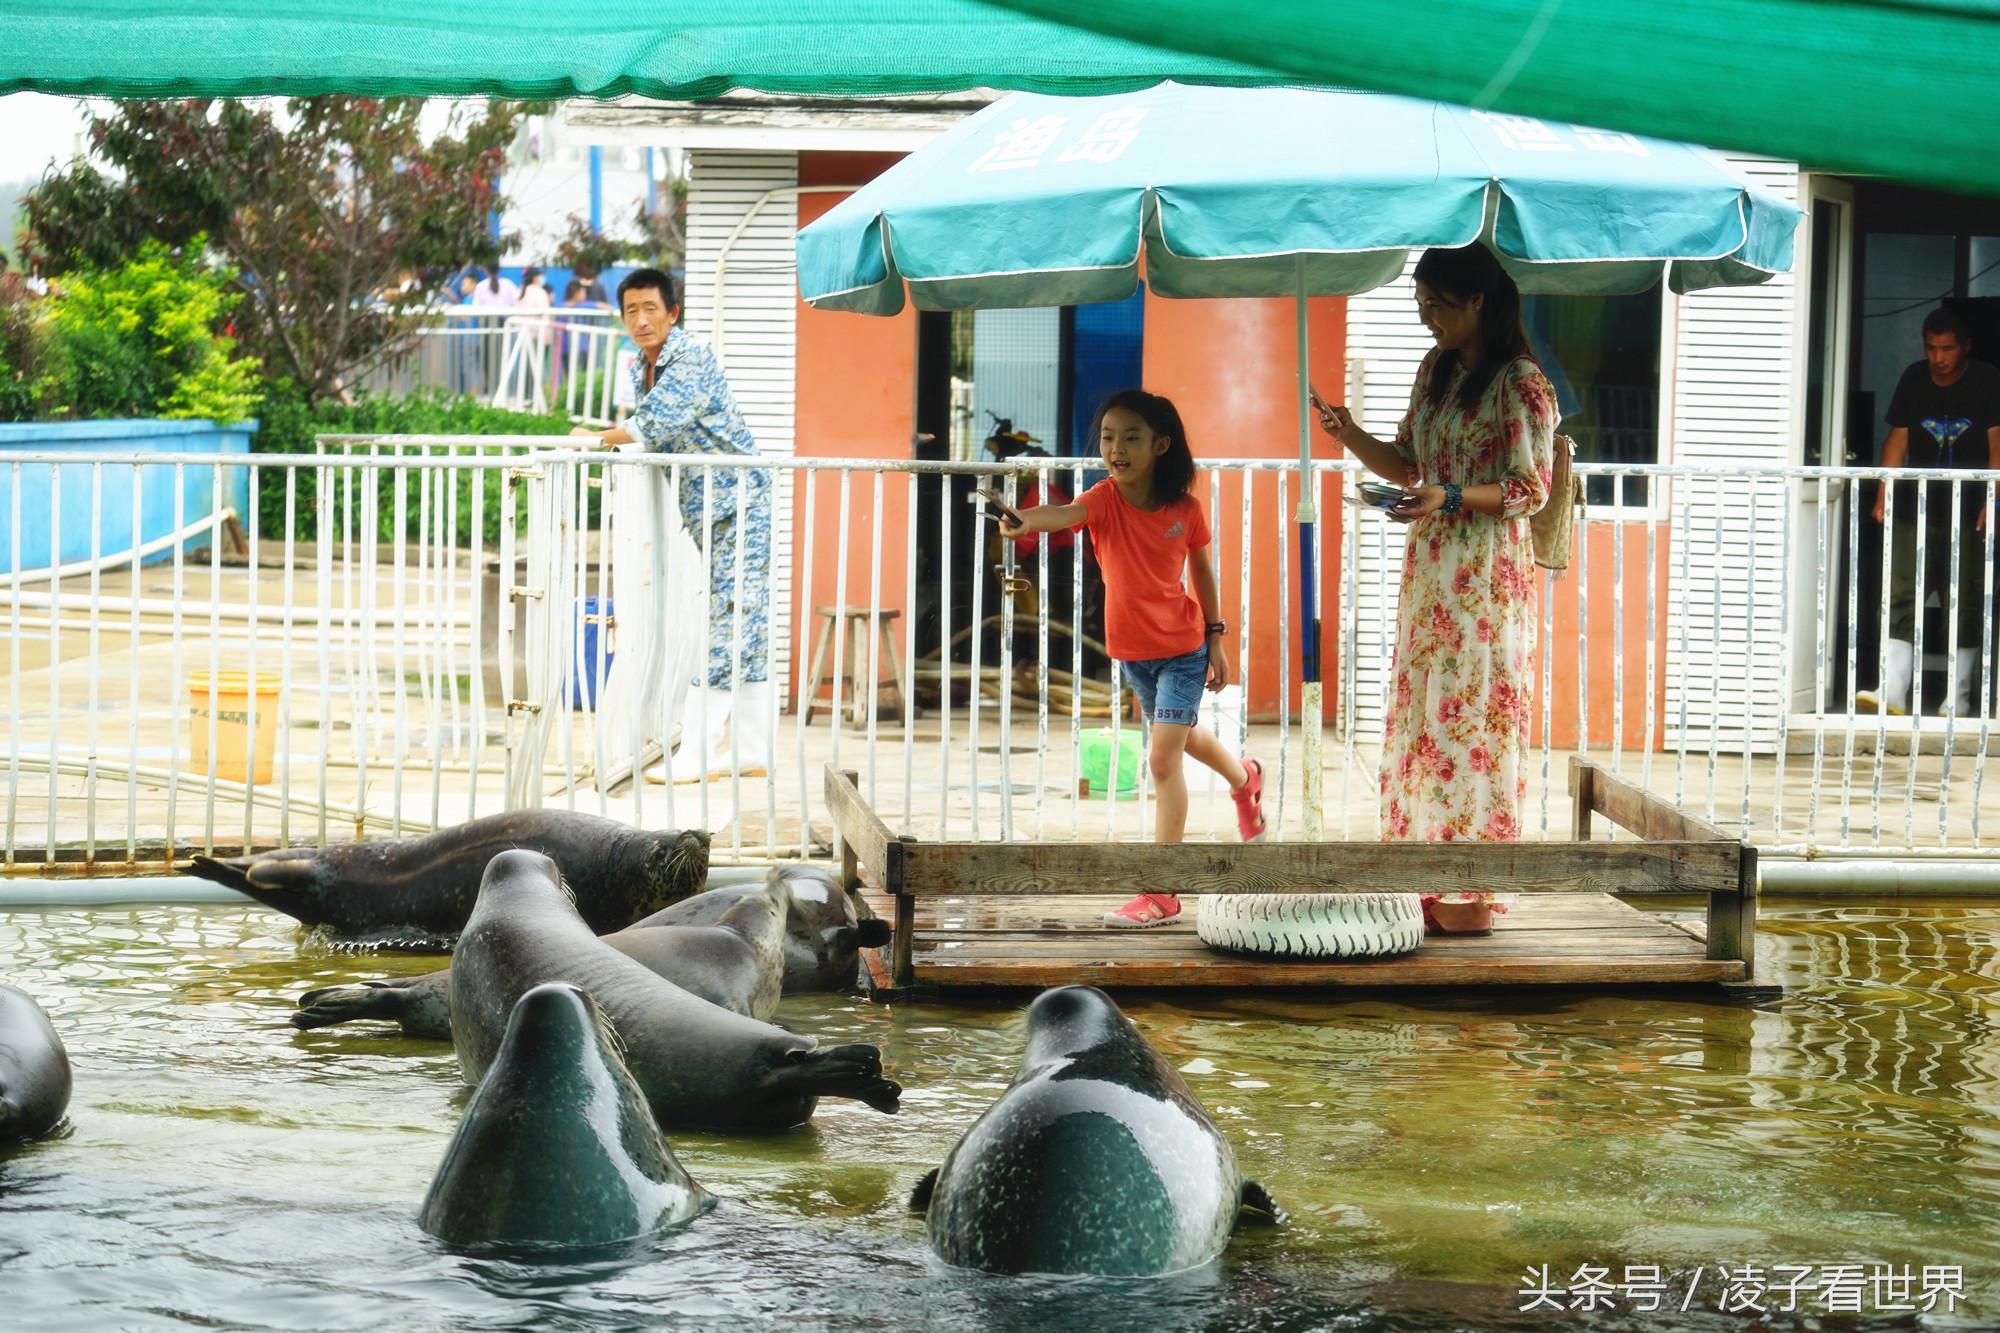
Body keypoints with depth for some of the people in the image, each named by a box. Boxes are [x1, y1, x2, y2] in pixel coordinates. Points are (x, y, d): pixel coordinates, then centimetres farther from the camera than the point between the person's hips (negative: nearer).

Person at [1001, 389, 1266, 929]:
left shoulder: (1184, 508, -16)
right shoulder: (1105, 500, -17)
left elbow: (1201, 568, 1)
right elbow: (1063, 514, -40)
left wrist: (1216, 638, 5)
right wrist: (1024, 521, -63)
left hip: (1183, 646, -4)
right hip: (1131, 648, 4)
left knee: (1163, 758, -12)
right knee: (1183, 733, 27)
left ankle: (1161, 893, -8)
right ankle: (1244, 778, 61)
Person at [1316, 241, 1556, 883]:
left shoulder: (1519, 384, -12)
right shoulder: (1435, 370, 13)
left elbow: (1534, 489, -13)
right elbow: (1407, 466, 16)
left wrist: (1450, 497, -25)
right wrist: (1350, 436, -2)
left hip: (1486, 576, -8)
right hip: (1428, 569, 8)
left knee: (1473, 718, -5)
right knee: (1420, 717, 8)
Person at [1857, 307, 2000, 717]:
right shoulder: (1913, 380, 7)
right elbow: (1898, 440, 9)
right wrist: (1883, 495, 0)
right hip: (1916, 509, 2)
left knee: (1965, 605, 1)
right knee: (1901, 598, -7)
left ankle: (1958, 700, 6)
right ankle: (1891, 692, -13)